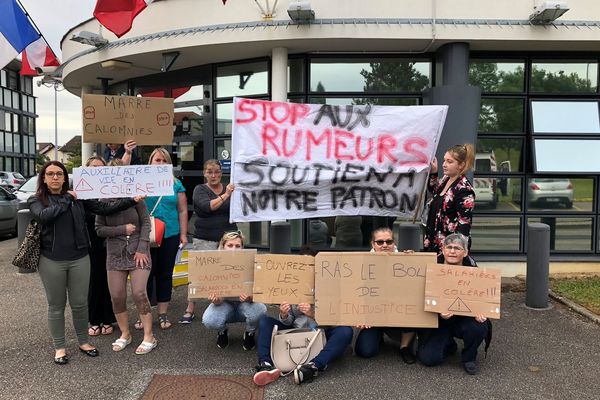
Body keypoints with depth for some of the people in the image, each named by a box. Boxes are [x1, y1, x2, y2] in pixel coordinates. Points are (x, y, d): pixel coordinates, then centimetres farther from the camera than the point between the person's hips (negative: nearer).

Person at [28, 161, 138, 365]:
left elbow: (104, 208, -3)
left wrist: (131, 200, -12)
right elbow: (43, 216, -22)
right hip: (52, 261, -1)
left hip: (79, 258, 1)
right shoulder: (36, 200, 0)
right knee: (56, 305, 10)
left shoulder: (78, 197, 3)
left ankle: (83, 341, 29)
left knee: (80, 304, 9)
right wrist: (67, 200, -14)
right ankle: (60, 347, 27)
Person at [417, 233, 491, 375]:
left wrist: (479, 313, -23)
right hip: (438, 322, -1)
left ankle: (469, 358, 2)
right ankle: (448, 345, 23)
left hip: (464, 319, 1)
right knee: (428, 358, -15)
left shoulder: (472, 270, -8)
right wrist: (439, 314, -31)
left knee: (479, 327, -32)